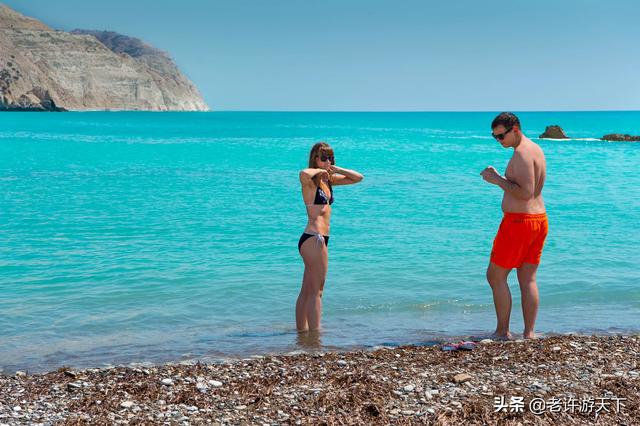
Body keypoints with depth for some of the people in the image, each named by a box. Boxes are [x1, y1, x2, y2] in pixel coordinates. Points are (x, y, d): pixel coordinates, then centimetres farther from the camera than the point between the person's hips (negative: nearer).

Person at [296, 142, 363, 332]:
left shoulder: (328, 179, 16)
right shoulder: (309, 180, -9)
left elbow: (358, 178, 21)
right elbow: (304, 173, -35)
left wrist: (336, 169, 6)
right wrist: (320, 170, -14)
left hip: (318, 239, 9)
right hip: (313, 238, -9)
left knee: (306, 291, 13)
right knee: (316, 291, -8)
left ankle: (302, 330, 20)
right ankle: (315, 333, -7)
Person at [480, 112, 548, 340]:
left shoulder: (522, 153, -17)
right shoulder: (536, 149, 15)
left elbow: (525, 193, -25)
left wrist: (498, 180, -17)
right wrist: (498, 177, 10)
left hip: (518, 221, -10)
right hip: (539, 220, 10)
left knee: (495, 276, 2)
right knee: (528, 279, 10)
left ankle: (502, 332, 5)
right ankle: (529, 334, 10)